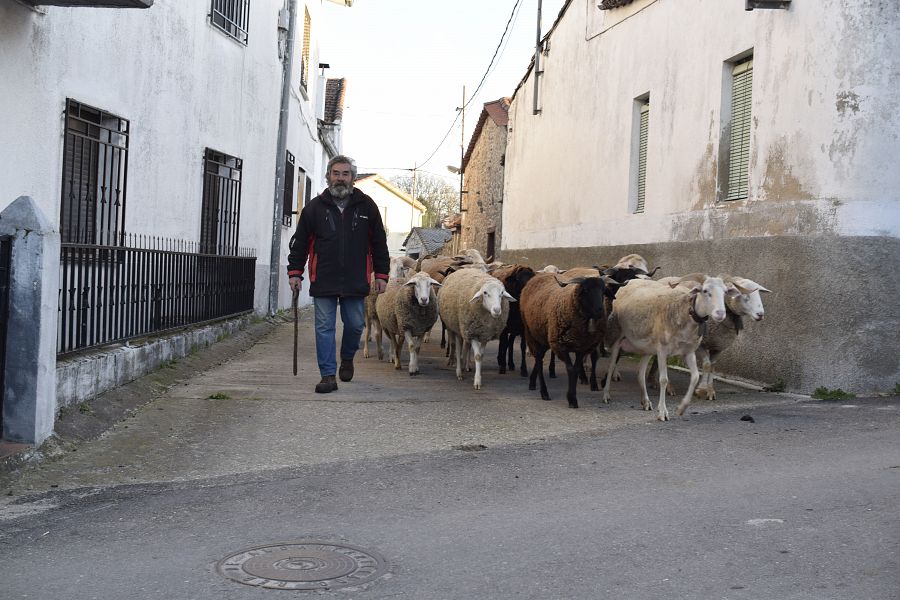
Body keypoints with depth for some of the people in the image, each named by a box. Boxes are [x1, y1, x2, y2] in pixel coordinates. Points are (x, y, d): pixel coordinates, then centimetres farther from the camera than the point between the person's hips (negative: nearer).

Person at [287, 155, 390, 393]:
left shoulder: (366, 206, 6)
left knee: (355, 324, 6)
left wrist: (381, 274, 6)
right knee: (324, 328, -1)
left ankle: (347, 358, 35)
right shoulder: (315, 207, 5)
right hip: (323, 281, 0)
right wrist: (295, 272, 3)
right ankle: (328, 376, 5)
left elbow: (379, 243, 10)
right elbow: (300, 242, 8)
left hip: (356, 281, 0)